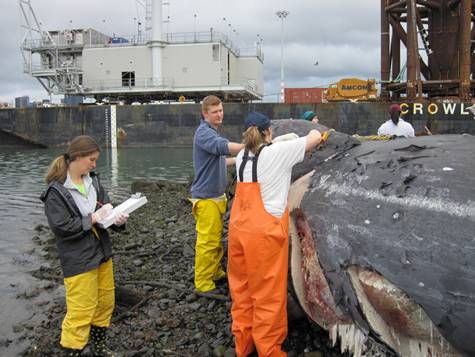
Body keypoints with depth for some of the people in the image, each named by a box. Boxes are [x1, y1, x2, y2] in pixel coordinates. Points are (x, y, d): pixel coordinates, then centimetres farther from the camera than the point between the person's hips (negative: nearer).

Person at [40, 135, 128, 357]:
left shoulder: (92, 180, 3)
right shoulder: (56, 190, -14)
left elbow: (106, 207, 8)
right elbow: (61, 227, -19)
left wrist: (117, 218, -13)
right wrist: (93, 218, -18)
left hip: (102, 253, 7)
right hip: (78, 260, -7)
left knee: (105, 302, 18)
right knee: (81, 311, -1)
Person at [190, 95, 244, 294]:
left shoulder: (212, 132, 16)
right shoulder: (204, 133, -17)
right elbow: (224, 147, -35)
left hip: (217, 195, 10)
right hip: (206, 197, -10)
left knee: (216, 239, 19)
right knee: (207, 242, -5)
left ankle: (215, 273, 32)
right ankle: (203, 284, 4)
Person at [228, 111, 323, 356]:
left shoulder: (241, 157, 10)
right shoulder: (278, 152, -7)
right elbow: (315, 138, 2)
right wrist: (314, 130, 22)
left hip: (239, 229, 7)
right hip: (265, 232, -6)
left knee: (241, 287, 17)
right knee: (268, 293, 6)